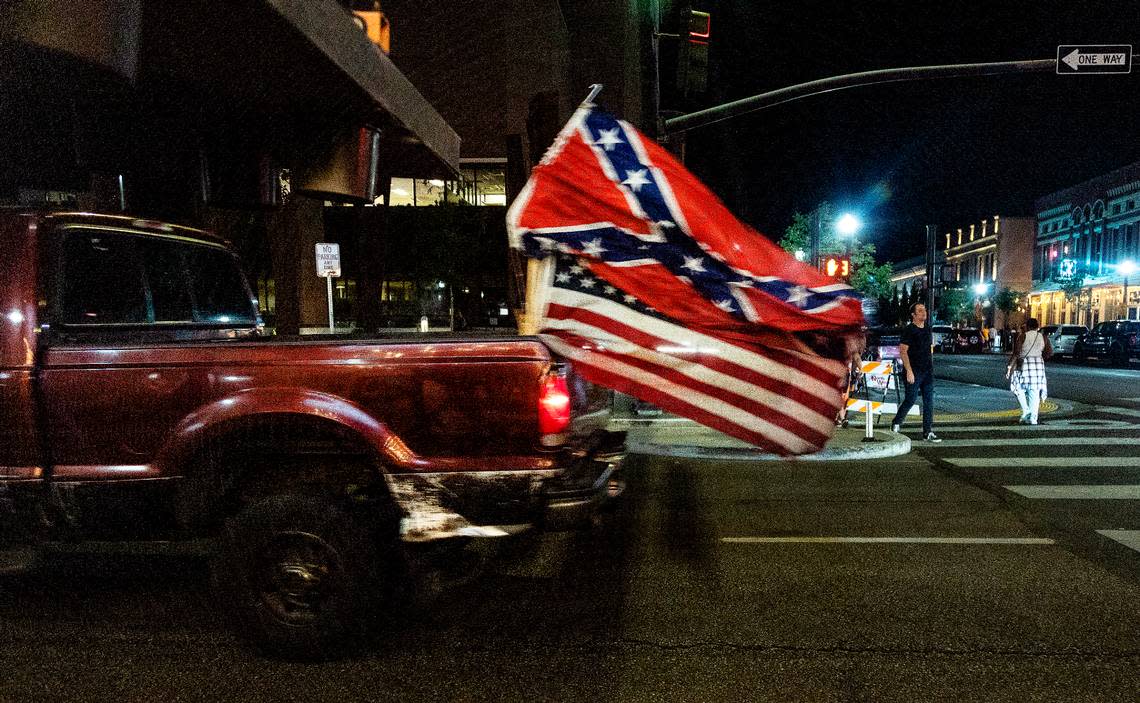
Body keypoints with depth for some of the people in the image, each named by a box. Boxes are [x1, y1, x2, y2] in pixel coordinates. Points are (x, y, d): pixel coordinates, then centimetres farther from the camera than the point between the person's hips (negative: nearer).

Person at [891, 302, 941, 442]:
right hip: (914, 372, -7)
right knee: (910, 400, -2)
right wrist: (909, 371, -20)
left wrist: (931, 366, 17)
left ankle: (928, 432, 6)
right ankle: (896, 424, 19)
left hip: (928, 371, 7)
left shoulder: (927, 329, 12)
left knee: (929, 401, 3)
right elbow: (903, 351, -14)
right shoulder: (909, 330, -10)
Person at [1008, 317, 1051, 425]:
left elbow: (1016, 353, -10)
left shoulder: (1022, 336, -5)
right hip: (1039, 365, 3)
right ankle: (1033, 418, 0)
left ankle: (1026, 410, -1)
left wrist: (1010, 366, -7)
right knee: (1035, 392, 4)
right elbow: (1050, 353, 5)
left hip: (1024, 364, -3)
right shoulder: (1043, 337, 7)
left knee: (1019, 388, 14)